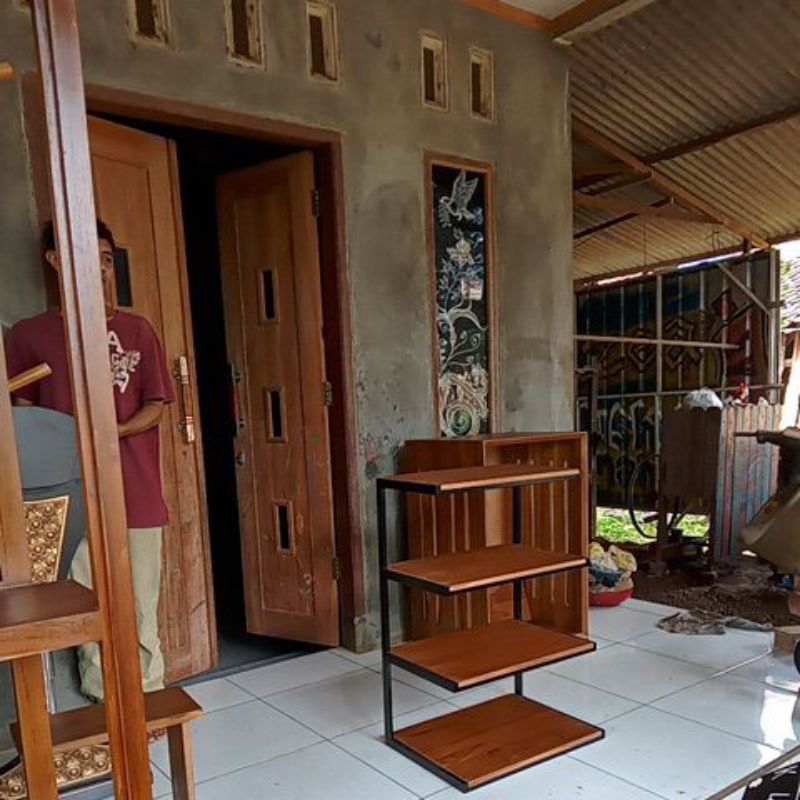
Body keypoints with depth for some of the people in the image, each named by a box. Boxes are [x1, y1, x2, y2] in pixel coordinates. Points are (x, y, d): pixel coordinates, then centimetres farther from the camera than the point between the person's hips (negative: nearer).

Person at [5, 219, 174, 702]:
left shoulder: (138, 330, 5)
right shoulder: (30, 335, 2)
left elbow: (157, 404, 5)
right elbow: (23, 413, 5)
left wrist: (113, 433, -13)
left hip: (136, 487, 1)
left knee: (142, 603, 9)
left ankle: (149, 697, 24)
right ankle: (103, 702, 25)